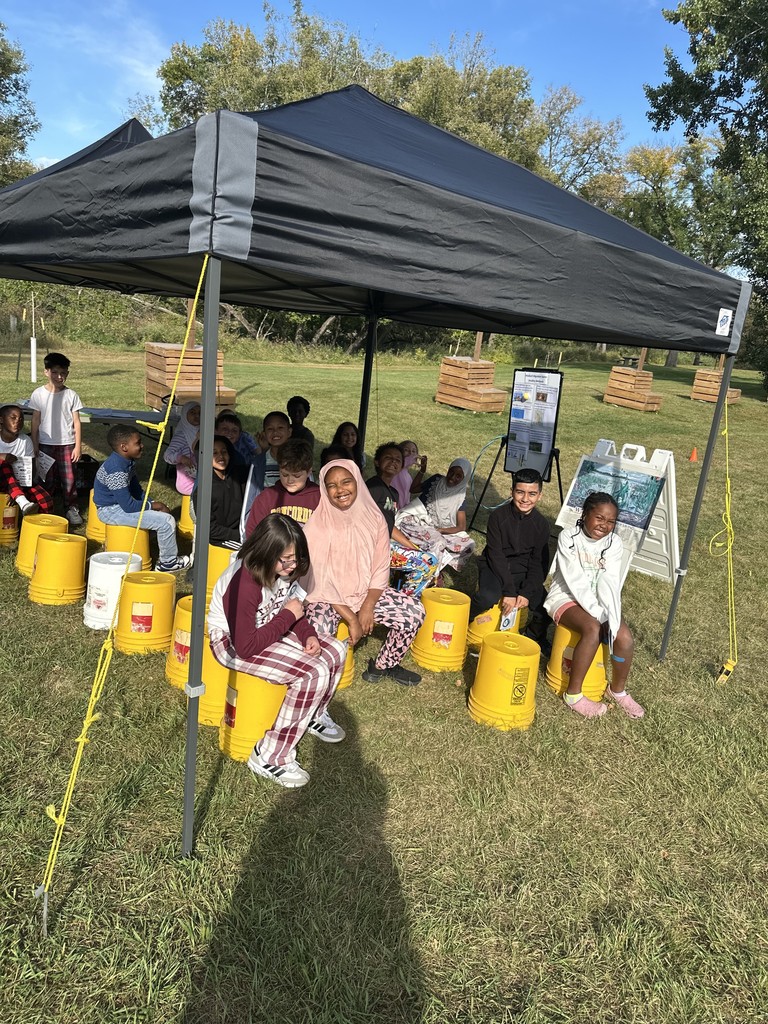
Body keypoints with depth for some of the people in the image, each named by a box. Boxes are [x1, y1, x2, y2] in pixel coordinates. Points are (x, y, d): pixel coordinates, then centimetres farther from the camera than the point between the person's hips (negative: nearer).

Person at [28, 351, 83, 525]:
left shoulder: (71, 395, -4)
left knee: (68, 478, 2)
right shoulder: (38, 394, -3)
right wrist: (34, 445, 1)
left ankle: (71, 508, 16)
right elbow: (35, 421, 3)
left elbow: (77, 422, -1)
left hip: (66, 443, 0)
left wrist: (78, 446, -4)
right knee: (47, 478, 9)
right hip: (46, 444, 0)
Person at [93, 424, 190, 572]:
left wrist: (152, 503, 1)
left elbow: (136, 489, 15)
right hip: (110, 511, -11)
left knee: (163, 511, 16)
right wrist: (152, 506, -14)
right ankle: (168, 562, 3)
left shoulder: (128, 462, 3)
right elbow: (128, 506, -28)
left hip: (120, 504, 11)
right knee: (166, 521, -15)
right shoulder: (116, 471, -28)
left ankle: (167, 556, 23)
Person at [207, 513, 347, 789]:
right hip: (233, 643, -8)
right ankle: (270, 758, -13)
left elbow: (291, 609, 10)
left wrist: (308, 635, -9)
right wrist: (288, 616, -24)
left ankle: (314, 715, 28)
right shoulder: (244, 583, -32)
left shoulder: (282, 571, -7)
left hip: (267, 630, 9)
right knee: (314, 673, -24)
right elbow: (246, 647, -30)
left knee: (335, 650, 2)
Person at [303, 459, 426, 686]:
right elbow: (320, 581, -17)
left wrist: (367, 607, -14)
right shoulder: (317, 525, -17)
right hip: (326, 597, -4)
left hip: (366, 592, 4)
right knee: (316, 632, -33)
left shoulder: (374, 518, -5)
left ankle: (385, 665, 12)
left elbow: (380, 570, -1)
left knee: (414, 612, -11)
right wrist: (351, 618, -20)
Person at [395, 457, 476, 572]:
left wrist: (440, 530, -17)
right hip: (418, 523, -2)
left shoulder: (460, 498, -1)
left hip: (440, 532, 2)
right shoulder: (436, 481, 1)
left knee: (468, 545, -21)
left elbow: (462, 527, -3)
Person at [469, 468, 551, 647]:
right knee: (489, 597, -33)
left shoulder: (541, 524, -4)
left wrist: (526, 592, -17)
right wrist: (509, 591, -23)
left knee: (545, 608, -17)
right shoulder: (498, 516, -13)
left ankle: (535, 639, 17)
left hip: (523, 572, 3)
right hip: (495, 567, -3)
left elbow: (538, 563, -3)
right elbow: (496, 555, -16)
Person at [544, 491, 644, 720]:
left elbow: (610, 582, -14)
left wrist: (611, 616, -29)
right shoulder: (568, 538, -14)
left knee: (624, 636, -21)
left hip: (599, 600, 4)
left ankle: (618, 690, 6)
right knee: (593, 629, -33)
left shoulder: (613, 543, -4)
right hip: (567, 596, -4)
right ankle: (573, 694, -19)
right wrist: (599, 614, -26)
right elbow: (576, 581, -20)